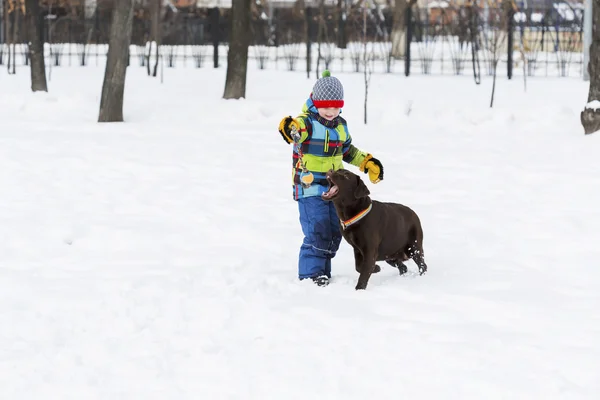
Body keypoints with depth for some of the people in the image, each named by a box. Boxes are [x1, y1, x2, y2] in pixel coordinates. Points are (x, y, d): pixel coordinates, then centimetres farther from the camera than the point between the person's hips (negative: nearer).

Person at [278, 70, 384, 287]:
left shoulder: (341, 126, 8)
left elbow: (347, 151, 26)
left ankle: (323, 273, 22)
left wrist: (368, 162, 21)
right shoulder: (307, 123, -15)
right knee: (317, 233, -14)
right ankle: (310, 275, -6)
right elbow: (297, 130, -40)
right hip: (310, 188, -7)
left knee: (334, 233, 11)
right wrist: (290, 129, -63)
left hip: (334, 188, 7)